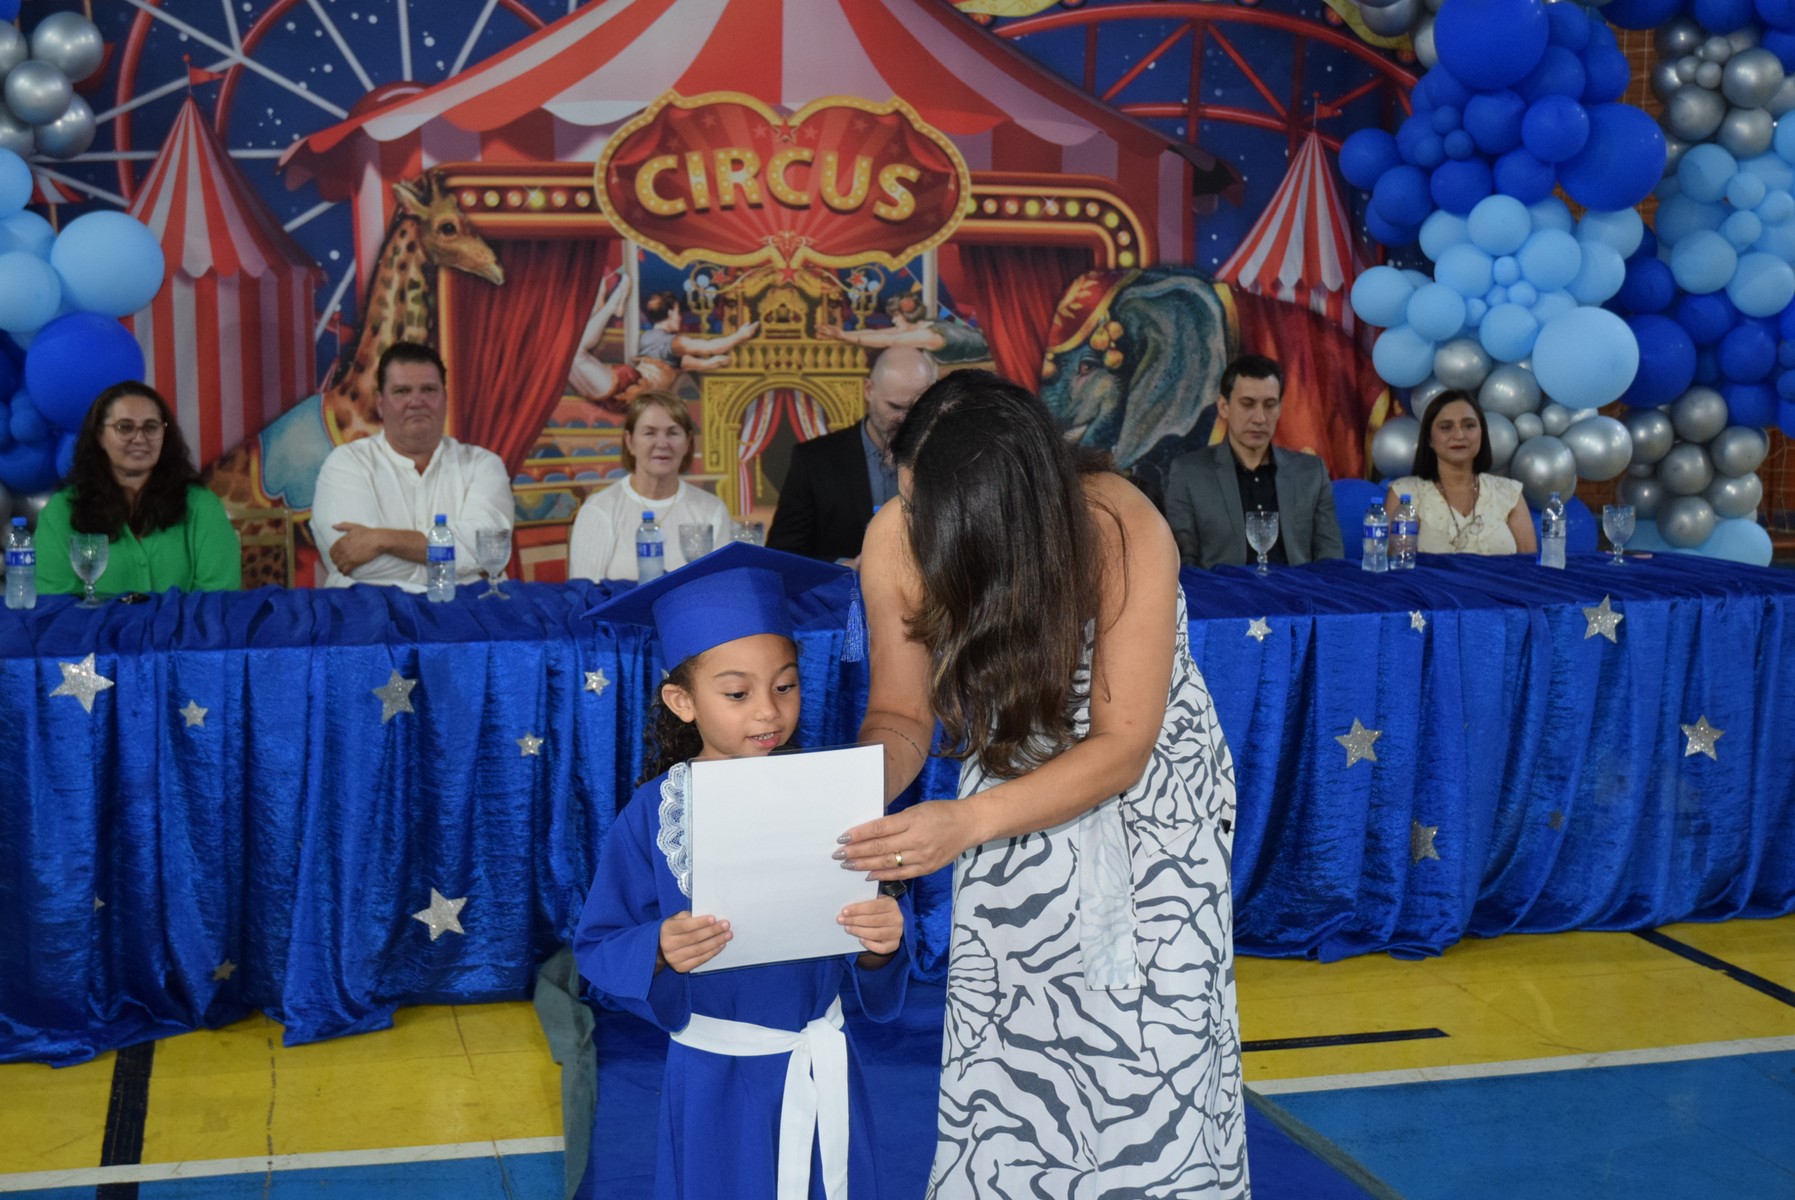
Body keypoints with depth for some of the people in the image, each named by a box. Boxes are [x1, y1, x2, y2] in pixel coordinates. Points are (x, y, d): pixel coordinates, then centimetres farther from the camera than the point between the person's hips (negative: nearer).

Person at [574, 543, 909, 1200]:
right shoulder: (653, 815, -10)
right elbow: (598, 946, -6)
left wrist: (881, 942, -21)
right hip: (717, 1078, -2)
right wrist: (660, 950, -25)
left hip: (822, 1069, 2)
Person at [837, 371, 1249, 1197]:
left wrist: (967, 822, -38)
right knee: (1003, 1045, -2)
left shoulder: (1123, 532, -29)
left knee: (1151, 1047, -6)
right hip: (1016, 791, 3)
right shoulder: (897, 542, -20)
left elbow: (1119, 748, -26)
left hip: (1148, 789, -2)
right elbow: (901, 717, -8)